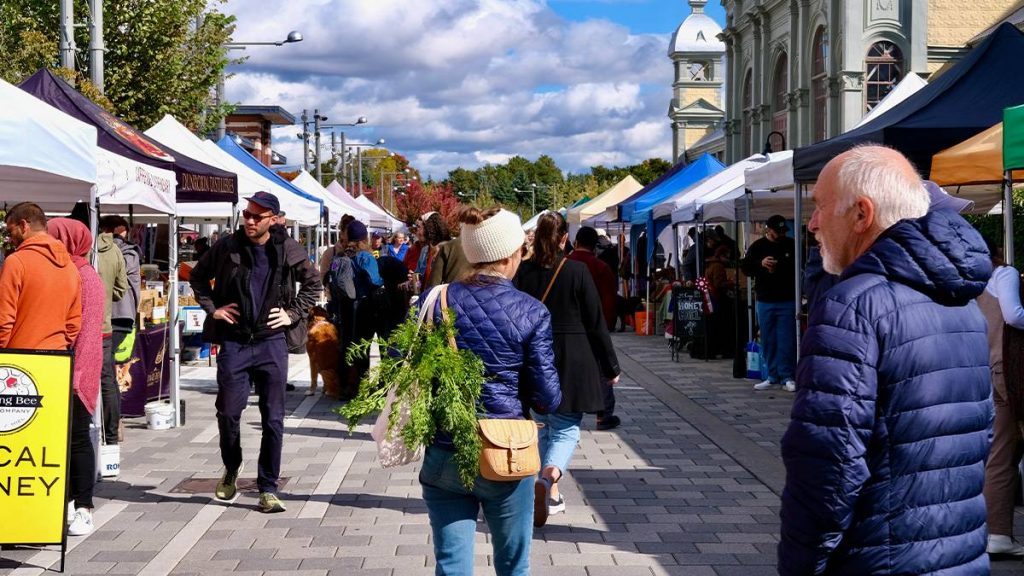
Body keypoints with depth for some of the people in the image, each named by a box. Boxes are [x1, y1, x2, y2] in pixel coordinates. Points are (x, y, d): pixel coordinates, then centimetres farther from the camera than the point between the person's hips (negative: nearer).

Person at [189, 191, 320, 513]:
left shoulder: (287, 250, 0)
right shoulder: (227, 247, -1)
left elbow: (313, 282, 14)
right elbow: (199, 277, 14)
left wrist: (293, 313, 4)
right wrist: (212, 308, 3)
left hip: (271, 343, 0)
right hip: (233, 342, 0)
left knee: (273, 419, 1)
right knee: (228, 412, 2)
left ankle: (268, 489, 9)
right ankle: (232, 468, 30)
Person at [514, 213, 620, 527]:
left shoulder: (523, 272, -3)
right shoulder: (577, 271, -10)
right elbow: (596, 322, -6)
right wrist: (610, 366, 3)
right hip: (572, 362, -3)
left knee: (543, 426, 18)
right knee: (566, 428, 4)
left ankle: (551, 494, 25)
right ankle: (550, 474, -24)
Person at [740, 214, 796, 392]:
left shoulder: (791, 245, 5)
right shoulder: (757, 247, 4)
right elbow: (745, 268, -1)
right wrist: (761, 263, -18)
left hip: (787, 301, -1)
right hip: (765, 302, 1)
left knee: (787, 341, -4)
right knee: (768, 341, 6)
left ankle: (787, 377, 3)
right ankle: (773, 376, 15)